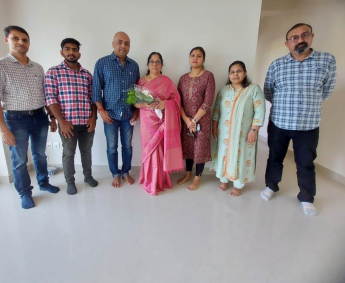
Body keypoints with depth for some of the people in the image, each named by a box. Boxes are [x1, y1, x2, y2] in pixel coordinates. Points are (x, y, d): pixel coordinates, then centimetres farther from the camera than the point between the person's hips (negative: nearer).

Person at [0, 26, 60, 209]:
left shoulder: (38, 68, 7)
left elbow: (46, 96, 13)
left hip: (39, 117, 4)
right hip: (16, 119, -4)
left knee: (40, 154, 17)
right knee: (19, 160, 7)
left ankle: (43, 182, 35)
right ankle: (25, 193, 24)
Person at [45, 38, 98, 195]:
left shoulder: (87, 74, 9)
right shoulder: (53, 72, -1)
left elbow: (93, 98, 9)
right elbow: (51, 99, -8)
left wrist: (93, 117, -3)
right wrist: (62, 122, -14)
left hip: (87, 122, 3)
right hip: (68, 122, -3)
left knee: (86, 150, 17)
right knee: (68, 153, 10)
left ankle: (88, 175, 36)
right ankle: (70, 181, 28)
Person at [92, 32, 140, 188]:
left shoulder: (134, 65, 7)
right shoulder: (102, 63, -2)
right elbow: (96, 88, -4)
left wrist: (137, 110, 3)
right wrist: (101, 110, -10)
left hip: (129, 114, 3)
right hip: (110, 113, -2)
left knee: (127, 145, 11)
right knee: (112, 147, 8)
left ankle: (126, 172, 29)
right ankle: (115, 174, 26)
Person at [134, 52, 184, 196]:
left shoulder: (167, 81, 5)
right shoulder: (141, 81, 7)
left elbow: (177, 99, 2)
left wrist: (165, 103, -18)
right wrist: (145, 105, -17)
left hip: (163, 121, 0)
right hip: (147, 121, 1)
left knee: (161, 150, 2)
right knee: (150, 150, 2)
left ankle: (159, 179, 21)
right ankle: (151, 181, 17)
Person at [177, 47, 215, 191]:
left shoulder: (208, 76, -6)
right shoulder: (183, 78, 8)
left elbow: (208, 102, -13)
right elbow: (178, 101, 3)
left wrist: (194, 120, -14)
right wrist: (186, 119, -10)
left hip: (201, 119, -4)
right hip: (186, 120, 4)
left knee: (200, 147, 4)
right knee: (187, 146, 12)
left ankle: (197, 178, 21)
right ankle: (188, 174, 31)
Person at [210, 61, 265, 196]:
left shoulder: (254, 89, -6)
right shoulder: (223, 90, 6)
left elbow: (260, 111, -10)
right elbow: (216, 110, 9)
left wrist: (254, 130, -15)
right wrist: (214, 127, 5)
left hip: (244, 133, -3)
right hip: (225, 131, 3)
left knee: (241, 156, 5)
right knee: (224, 154, 12)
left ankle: (238, 184, 22)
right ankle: (223, 179, 31)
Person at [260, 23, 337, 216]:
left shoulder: (328, 60, -2)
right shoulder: (276, 65, -1)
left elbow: (327, 90, 7)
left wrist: (310, 104, 10)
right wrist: (285, 105, 6)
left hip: (309, 125, 0)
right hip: (278, 123, 1)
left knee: (306, 163, 12)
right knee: (275, 158, 15)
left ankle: (307, 198, 32)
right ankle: (271, 186, 37)